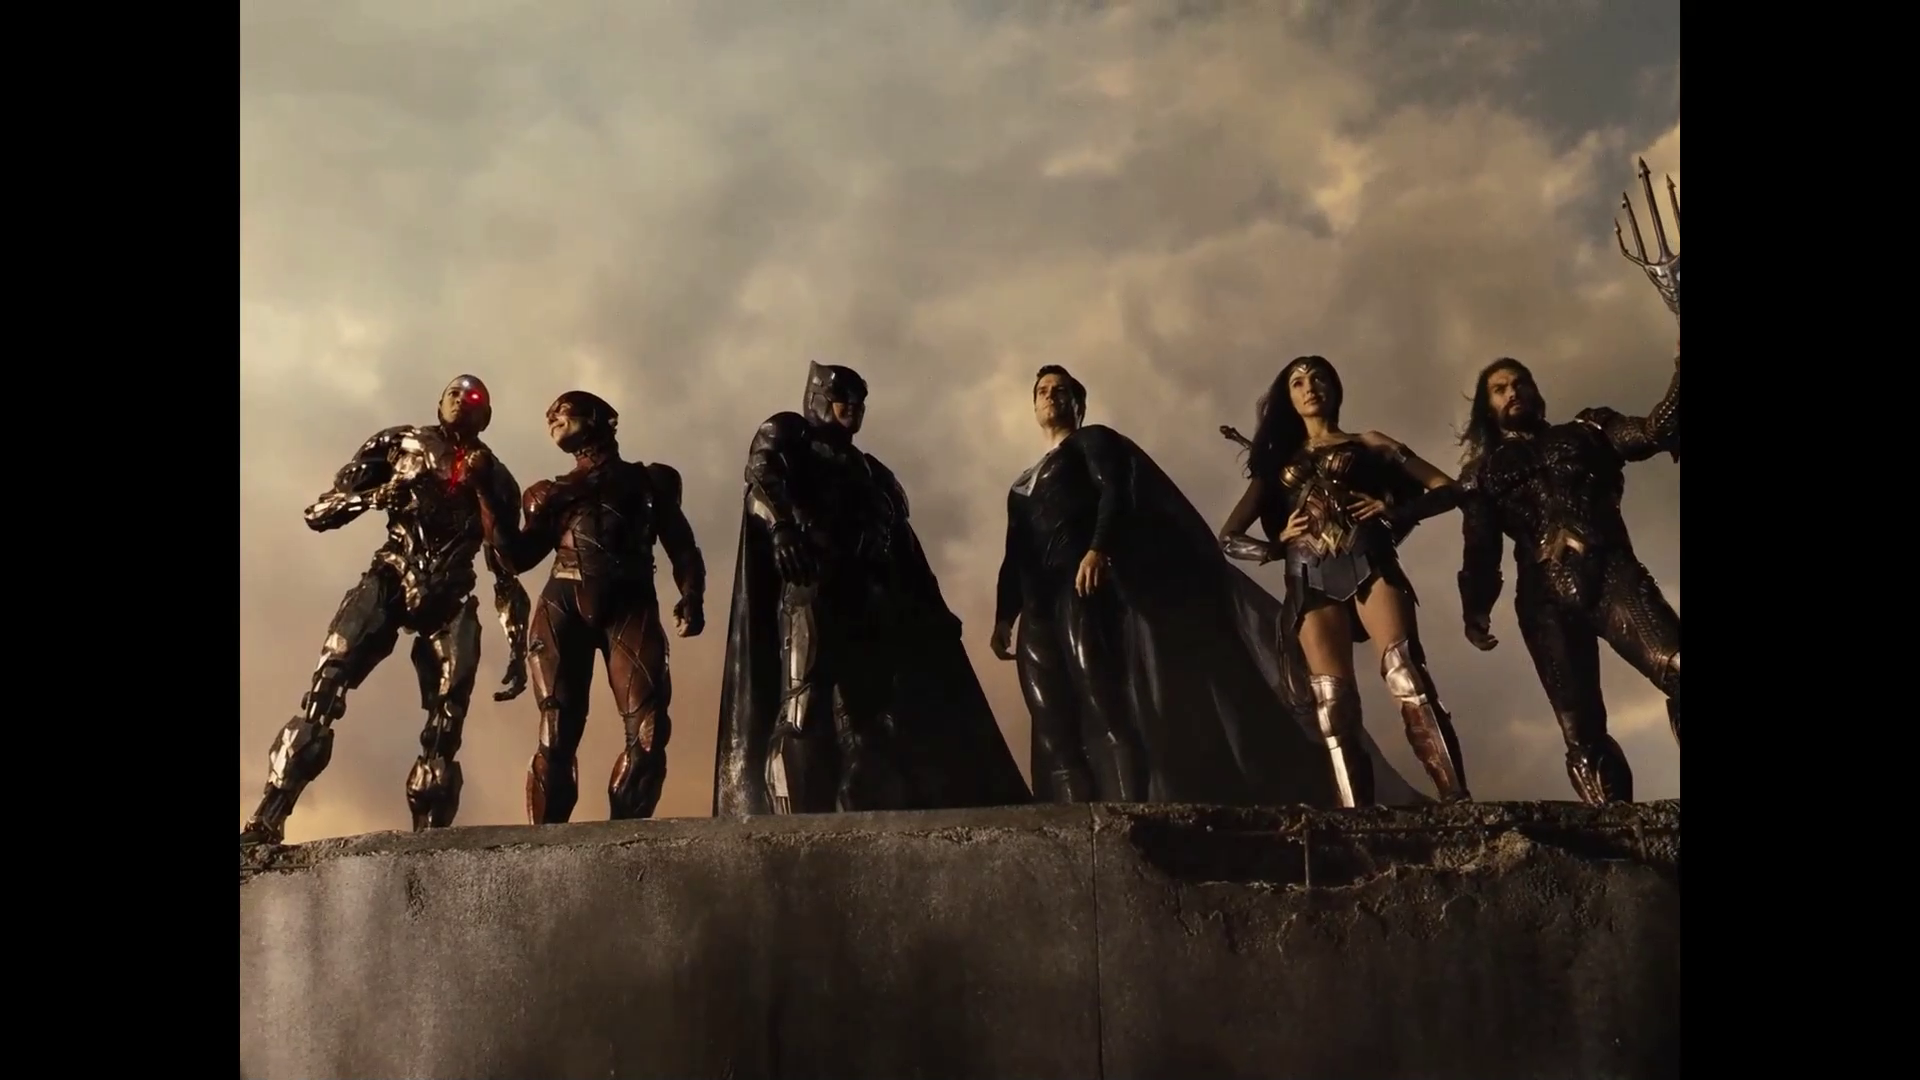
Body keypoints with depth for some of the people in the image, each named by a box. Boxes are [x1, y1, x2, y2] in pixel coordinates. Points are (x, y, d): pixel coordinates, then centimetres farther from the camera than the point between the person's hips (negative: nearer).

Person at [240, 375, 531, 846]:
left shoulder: (495, 480, 15)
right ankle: (265, 822, -27)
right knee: (326, 690, -22)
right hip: (390, 581, -2)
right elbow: (319, 512, 5)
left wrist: (519, 646, 7)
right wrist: (375, 495, -14)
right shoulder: (400, 443, 11)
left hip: (450, 599, 2)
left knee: (446, 726, -9)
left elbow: (508, 571, 16)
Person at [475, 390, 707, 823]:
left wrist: (691, 598, -5)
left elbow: (682, 547, 12)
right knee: (557, 733, -7)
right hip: (564, 606, 1)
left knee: (649, 730, -15)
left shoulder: (649, 481, 21)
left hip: (629, 605, -1)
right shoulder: (554, 492, 25)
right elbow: (518, 555, 13)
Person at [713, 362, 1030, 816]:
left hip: (875, 602, 7)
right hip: (813, 586, -6)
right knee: (804, 702, -19)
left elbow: (905, 550, 28)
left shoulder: (872, 472, 34)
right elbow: (761, 478, -8)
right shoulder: (787, 435, 16)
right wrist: (781, 526, -29)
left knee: (887, 713, -4)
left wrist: (935, 609, 17)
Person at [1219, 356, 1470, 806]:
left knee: (1408, 679, -25)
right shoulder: (1278, 463, 27)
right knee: (1334, 709, -13)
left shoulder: (1368, 444, 21)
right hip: (1312, 582, 2)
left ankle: (1457, 802, -33)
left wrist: (1393, 509, 0)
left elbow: (1447, 490, 16)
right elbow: (1229, 538, 25)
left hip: (1368, 565, -2)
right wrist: (1278, 545, 7)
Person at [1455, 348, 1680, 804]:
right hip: (1547, 598, 1)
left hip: (1611, 574, 0)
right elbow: (1479, 549, 13)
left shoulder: (1583, 433, 23)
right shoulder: (1483, 471, 22)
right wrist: (1476, 609, -3)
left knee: (1674, 668, -28)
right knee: (1582, 732, -11)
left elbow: (1654, 432, 7)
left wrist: (1679, 371, -8)